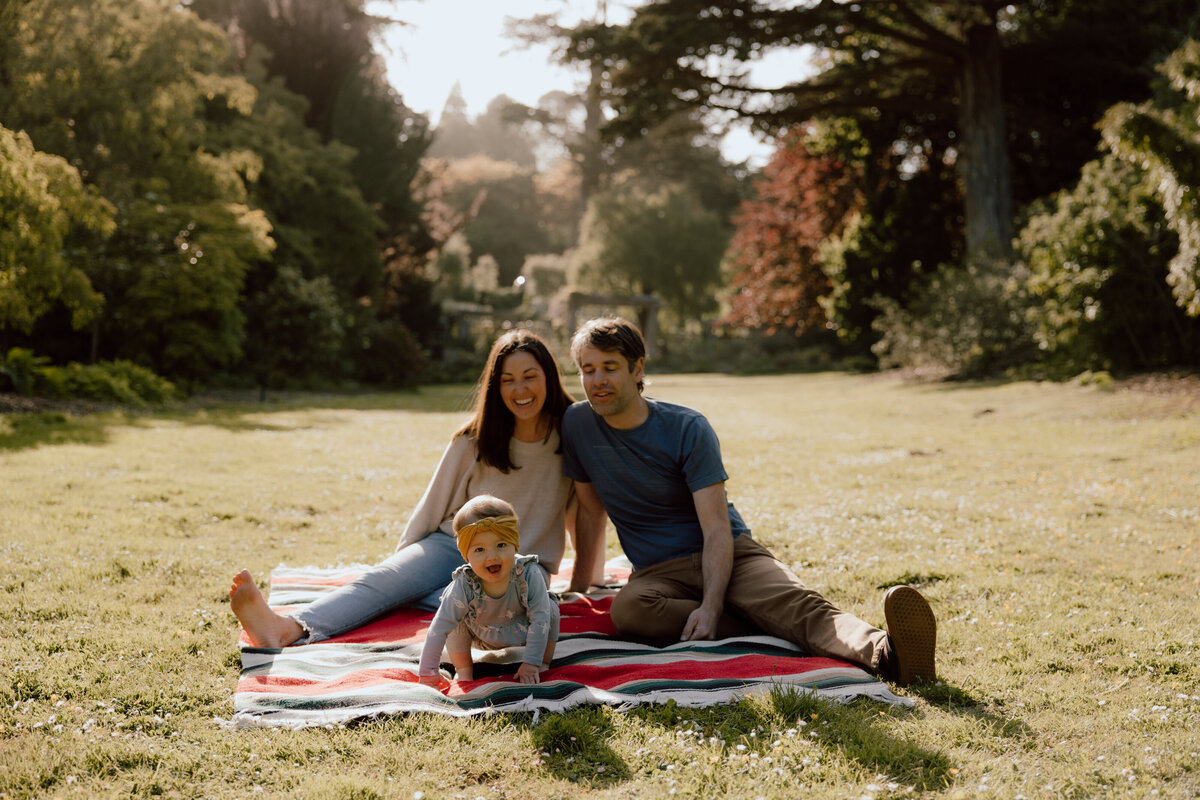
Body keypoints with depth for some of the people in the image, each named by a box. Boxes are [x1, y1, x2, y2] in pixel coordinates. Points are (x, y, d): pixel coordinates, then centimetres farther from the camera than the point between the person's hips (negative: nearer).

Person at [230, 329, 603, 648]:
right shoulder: (473, 440, -2)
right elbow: (434, 505, 7)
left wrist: (586, 583, 7)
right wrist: (405, 564, 9)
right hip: (453, 544, 1)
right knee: (380, 579, -29)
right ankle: (289, 628, -51)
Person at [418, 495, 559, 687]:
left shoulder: (529, 575, -37)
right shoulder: (464, 586, -38)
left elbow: (539, 621, -29)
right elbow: (439, 629, -34)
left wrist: (531, 664, -30)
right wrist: (428, 674, -36)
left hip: (522, 632, 1)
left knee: (550, 609, -20)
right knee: (457, 619, -25)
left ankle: (544, 662, 5)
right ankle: (463, 669, 1)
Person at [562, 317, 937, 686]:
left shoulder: (688, 428, -9)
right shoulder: (576, 424, 0)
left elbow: (716, 529, -14)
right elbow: (590, 511, 13)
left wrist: (710, 606, -29)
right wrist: (580, 585, 14)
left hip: (729, 555, -2)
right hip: (659, 573, 2)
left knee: (793, 601, -34)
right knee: (627, 609, -36)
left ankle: (883, 652, -60)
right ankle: (761, 628, -31)